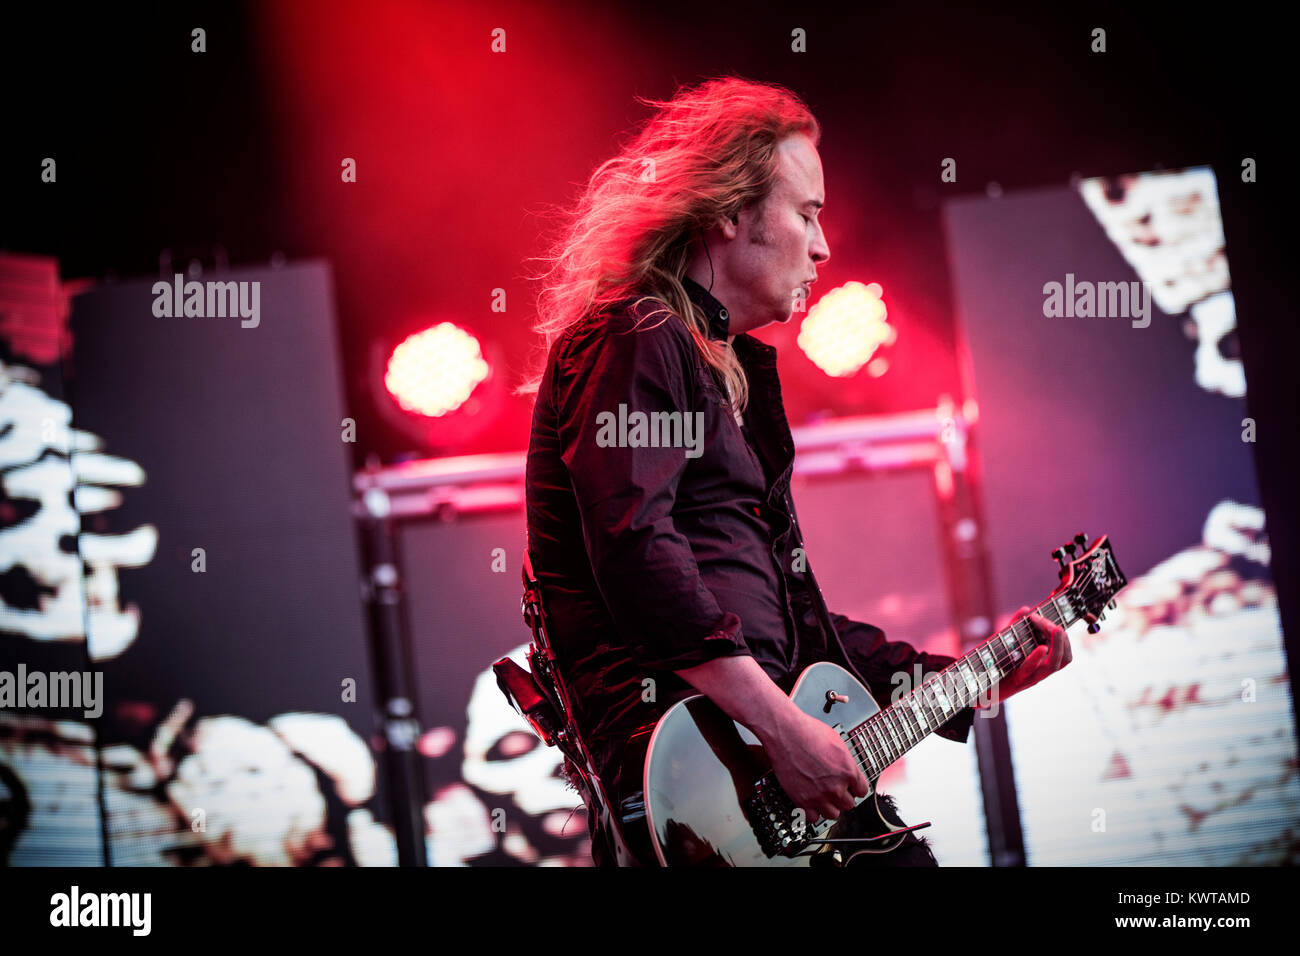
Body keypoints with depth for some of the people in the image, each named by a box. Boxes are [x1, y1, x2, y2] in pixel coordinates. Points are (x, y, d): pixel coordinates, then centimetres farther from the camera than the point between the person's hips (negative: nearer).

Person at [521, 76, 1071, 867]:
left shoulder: (735, 371, 26)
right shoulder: (636, 342, -3)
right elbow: (635, 555, -19)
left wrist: (964, 679, 23)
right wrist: (783, 727, -22)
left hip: (753, 735, 9)